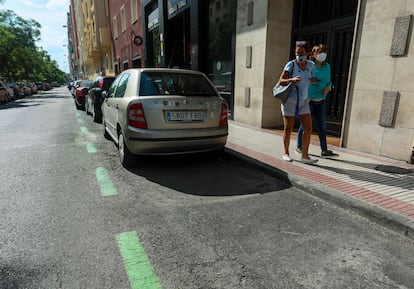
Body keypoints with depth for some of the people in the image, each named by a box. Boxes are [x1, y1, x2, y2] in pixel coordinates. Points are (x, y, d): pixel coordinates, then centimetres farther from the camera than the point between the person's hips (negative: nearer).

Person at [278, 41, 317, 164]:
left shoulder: (311, 65, 5)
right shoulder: (291, 64, -8)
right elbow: (281, 81, -8)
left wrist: (313, 80, -1)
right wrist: (291, 80, -27)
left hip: (303, 101, 4)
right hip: (290, 100, -4)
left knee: (308, 128, -3)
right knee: (288, 129, 2)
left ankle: (305, 156, 4)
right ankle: (286, 153, 17)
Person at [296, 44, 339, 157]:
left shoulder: (327, 66, 9)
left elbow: (329, 81, 15)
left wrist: (328, 88, -5)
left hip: (321, 101, 5)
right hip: (308, 100, -5)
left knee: (322, 126, 3)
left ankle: (324, 150, 7)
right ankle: (299, 146, 21)